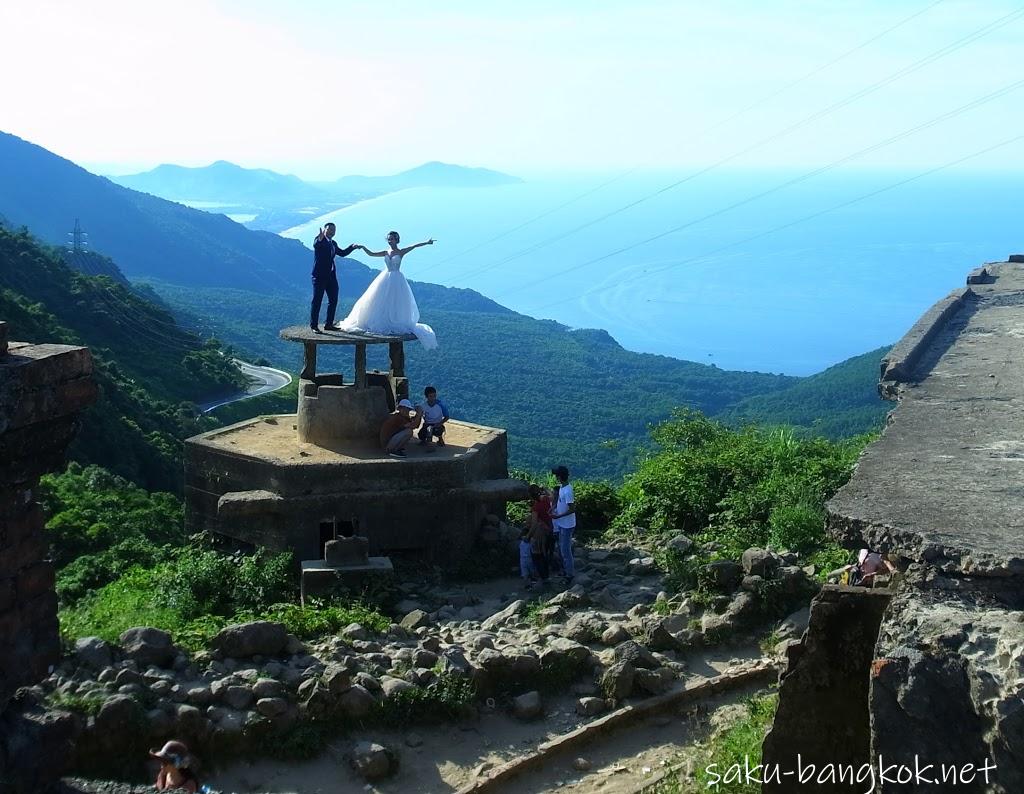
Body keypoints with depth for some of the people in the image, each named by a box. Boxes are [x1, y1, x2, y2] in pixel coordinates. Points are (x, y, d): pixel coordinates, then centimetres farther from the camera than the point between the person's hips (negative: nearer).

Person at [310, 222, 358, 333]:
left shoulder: (333, 243, 16)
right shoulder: (319, 241, -7)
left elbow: (342, 253, 30)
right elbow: (316, 244, -32)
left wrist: (352, 247, 19)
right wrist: (321, 237, -53)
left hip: (331, 276, 8)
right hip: (319, 276, -8)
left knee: (333, 300, 11)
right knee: (317, 300, -4)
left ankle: (329, 324, 21)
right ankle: (314, 326, 0)